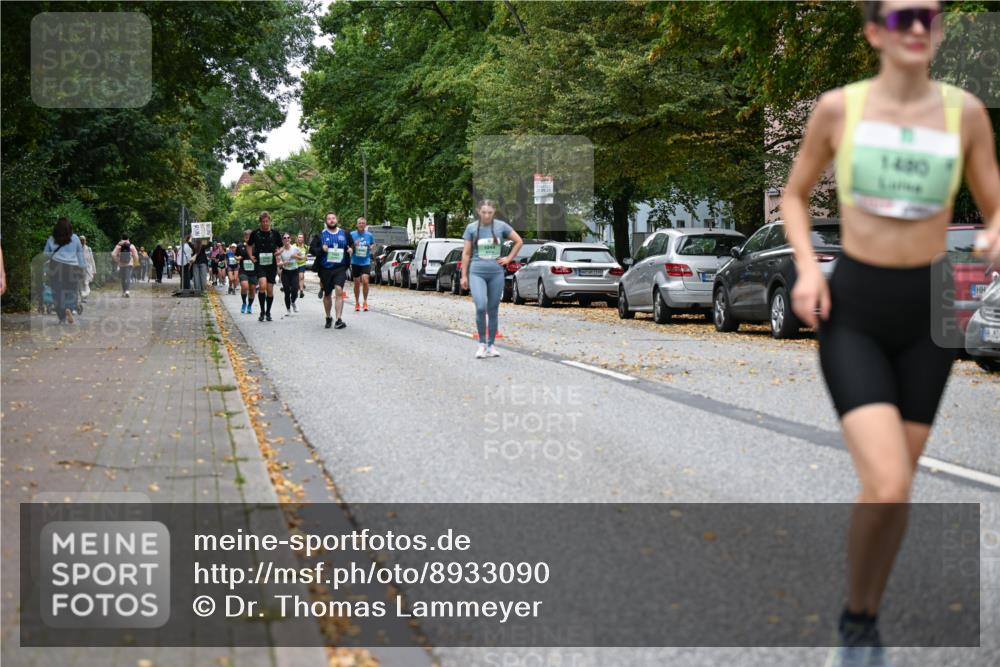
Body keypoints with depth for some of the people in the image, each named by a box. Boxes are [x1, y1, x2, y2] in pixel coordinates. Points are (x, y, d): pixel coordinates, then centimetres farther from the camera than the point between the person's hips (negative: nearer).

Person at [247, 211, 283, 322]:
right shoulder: (255, 233, 1)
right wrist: (251, 256, 2)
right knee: (262, 285, -22)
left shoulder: (275, 234, 3)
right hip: (260, 264, -2)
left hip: (272, 264, 2)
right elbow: (249, 245, 17)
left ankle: (268, 312, 23)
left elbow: (280, 247, 14)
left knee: (270, 289, 4)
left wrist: (278, 252, -8)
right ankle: (262, 311, -10)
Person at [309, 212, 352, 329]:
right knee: (327, 294, 12)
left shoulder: (344, 234, 9)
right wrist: (321, 249, -18)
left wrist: (350, 250, -3)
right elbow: (312, 249, 1)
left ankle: (339, 319, -21)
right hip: (326, 269, 1)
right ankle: (328, 318, 31)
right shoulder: (320, 235, 4)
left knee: (339, 290, -19)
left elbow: (351, 246, 21)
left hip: (340, 268, -1)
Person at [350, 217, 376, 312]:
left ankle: (365, 302, 0)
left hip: (366, 262, -1)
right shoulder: (352, 235, -1)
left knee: (365, 281, -16)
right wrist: (354, 245, -17)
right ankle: (357, 303, 22)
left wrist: (371, 247, -5)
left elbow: (373, 244, 17)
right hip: (355, 262, 1)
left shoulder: (369, 235, 2)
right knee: (357, 283, 7)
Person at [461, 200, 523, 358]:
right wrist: (464, 276, 4)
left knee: (493, 310, 6)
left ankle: (491, 345, 17)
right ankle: (482, 343, -3)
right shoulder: (471, 228, 1)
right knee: (481, 307, -18)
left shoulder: (501, 226, 2)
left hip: (496, 273, 1)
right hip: (477, 272, -1)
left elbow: (519, 241, 13)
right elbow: (466, 253, 5)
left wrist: (509, 258, 5)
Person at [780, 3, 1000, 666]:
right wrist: (806, 266, -8)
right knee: (887, 486, -18)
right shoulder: (838, 108, -3)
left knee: (898, 487, 11)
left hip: (928, 311, 3)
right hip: (851, 311, -2)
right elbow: (795, 195, 9)